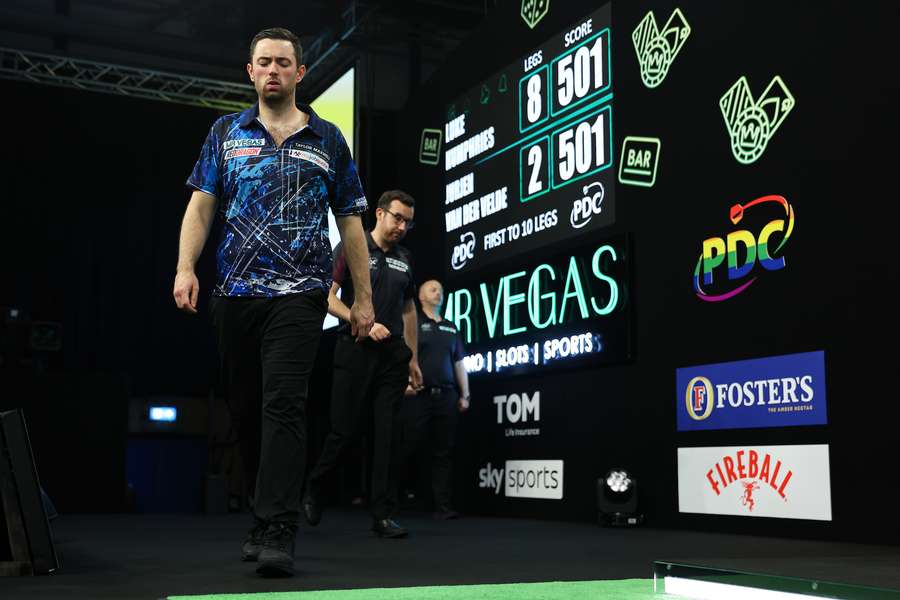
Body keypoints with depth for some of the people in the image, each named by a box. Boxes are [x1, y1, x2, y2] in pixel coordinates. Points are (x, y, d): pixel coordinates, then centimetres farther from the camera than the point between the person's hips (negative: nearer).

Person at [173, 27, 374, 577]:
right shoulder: (226, 133, 13)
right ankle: (267, 515, 23)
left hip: (299, 293, -3)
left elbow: (350, 222, 10)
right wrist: (186, 268, -8)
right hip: (234, 293, 3)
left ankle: (277, 533, -18)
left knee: (284, 403, -16)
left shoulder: (328, 140, 10)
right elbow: (201, 205, 8)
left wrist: (363, 297, 6)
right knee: (246, 409, 8)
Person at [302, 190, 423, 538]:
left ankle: (383, 516, 2)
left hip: (393, 355, 4)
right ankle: (314, 487, 25)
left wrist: (413, 359, 17)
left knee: (388, 434, -1)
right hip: (355, 352, -4)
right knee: (345, 429, -2)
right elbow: (328, 297, -5)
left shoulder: (404, 260, 15)